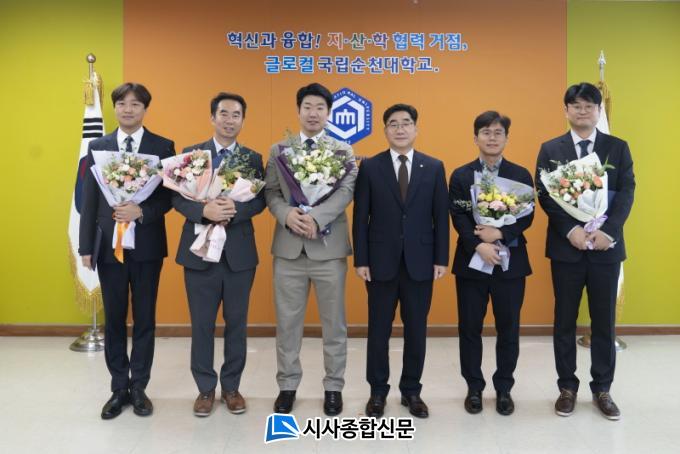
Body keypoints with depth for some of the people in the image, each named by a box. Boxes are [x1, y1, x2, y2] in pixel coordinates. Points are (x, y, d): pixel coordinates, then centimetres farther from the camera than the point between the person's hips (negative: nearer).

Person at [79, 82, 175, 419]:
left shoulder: (163, 147, 1)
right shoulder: (98, 147, 6)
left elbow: (170, 195, -2)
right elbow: (89, 200, 4)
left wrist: (141, 211, -20)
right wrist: (86, 246, 1)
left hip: (147, 246, -1)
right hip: (109, 246, 2)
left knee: (144, 319, 8)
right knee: (114, 320, 9)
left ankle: (139, 388, 22)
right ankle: (119, 388, 23)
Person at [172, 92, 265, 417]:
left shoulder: (253, 158, 6)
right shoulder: (190, 154, 3)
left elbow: (260, 200, -2)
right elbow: (177, 197, -3)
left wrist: (235, 209, -21)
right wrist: (204, 211, -21)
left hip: (239, 251, 1)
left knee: (236, 323, 10)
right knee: (202, 324, 8)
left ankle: (231, 386, 26)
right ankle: (205, 388, 23)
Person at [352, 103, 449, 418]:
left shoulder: (434, 167, 5)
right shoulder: (370, 167, 1)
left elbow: (441, 216, 4)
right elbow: (360, 217, 0)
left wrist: (441, 259, -2)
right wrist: (360, 260, -5)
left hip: (420, 262, 1)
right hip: (381, 262, -1)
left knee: (416, 330, 9)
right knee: (378, 330, 8)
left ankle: (411, 391, 25)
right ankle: (378, 392, 22)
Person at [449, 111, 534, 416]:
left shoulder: (521, 175, 5)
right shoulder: (460, 176, 4)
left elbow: (527, 217, -2)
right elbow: (458, 217, -5)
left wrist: (500, 234, -18)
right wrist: (479, 245, -19)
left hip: (510, 262, 1)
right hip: (471, 262, 0)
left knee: (508, 329, 8)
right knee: (469, 328, 6)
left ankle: (504, 389, 23)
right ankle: (474, 388, 21)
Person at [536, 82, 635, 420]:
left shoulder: (618, 148, 6)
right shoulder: (550, 149, 5)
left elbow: (626, 193, -2)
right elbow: (544, 195, -3)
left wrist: (607, 231, -17)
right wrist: (571, 230, -16)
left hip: (606, 246, 1)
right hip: (566, 246, 0)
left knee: (604, 321, 8)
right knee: (565, 320, 8)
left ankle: (602, 389, 22)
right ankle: (567, 387, 21)